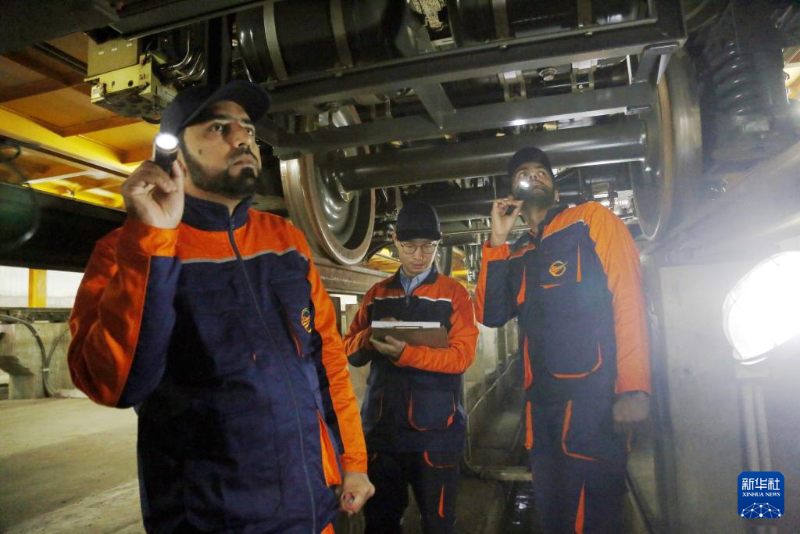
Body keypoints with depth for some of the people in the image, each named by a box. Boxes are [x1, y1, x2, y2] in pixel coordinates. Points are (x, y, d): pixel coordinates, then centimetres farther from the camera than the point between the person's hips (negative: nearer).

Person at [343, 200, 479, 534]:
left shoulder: (454, 294, 0)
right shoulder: (377, 294, 10)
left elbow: (462, 355, -11)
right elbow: (350, 351, 6)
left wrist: (405, 353, -24)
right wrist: (369, 338, -17)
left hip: (435, 430, -3)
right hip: (381, 426, 3)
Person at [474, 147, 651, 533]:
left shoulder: (592, 219, 2)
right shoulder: (517, 255, 19)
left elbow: (629, 296, -8)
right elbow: (490, 315, 7)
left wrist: (633, 388, -18)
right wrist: (497, 241, 4)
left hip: (595, 398, -6)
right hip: (542, 404, 6)